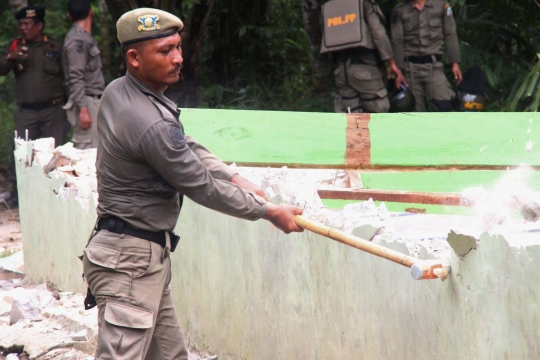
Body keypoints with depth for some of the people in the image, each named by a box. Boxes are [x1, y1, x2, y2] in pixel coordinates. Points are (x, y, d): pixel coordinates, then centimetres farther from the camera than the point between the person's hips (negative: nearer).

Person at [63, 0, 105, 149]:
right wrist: (83, 109, -24)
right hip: (87, 102, -10)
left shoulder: (85, 37, 18)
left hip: (93, 101, 10)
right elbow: (75, 78, -18)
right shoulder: (77, 40, -12)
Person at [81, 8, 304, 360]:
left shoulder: (117, 92, 5)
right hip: (129, 260, -11)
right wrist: (269, 211, -4)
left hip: (147, 254, 11)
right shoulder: (151, 123, -24)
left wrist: (234, 177, 7)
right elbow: (201, 187, -15)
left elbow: (184, 145, 17)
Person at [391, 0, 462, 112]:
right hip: (411, 67, 1)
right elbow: (397, 42, 3)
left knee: (444, 106, -19)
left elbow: (450, 36, 6)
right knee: (416, 111, 2)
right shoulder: (399, 11, 4)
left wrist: (455, 63, 0)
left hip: (433, 66, -1)